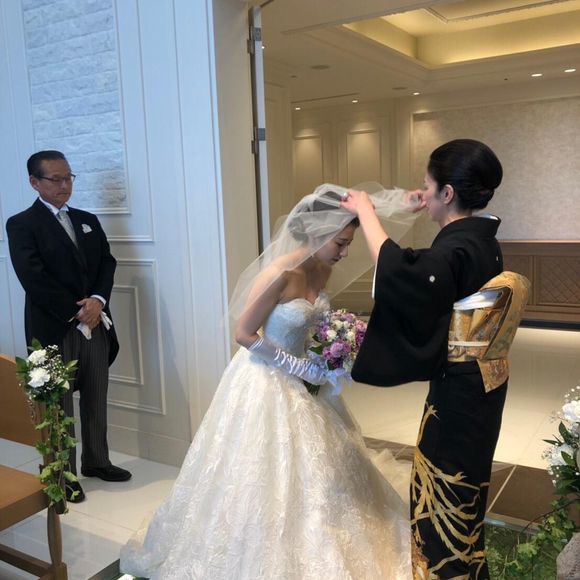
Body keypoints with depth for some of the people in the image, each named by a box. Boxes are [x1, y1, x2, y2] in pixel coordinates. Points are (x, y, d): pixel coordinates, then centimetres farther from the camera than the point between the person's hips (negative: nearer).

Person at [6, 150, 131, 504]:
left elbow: (107, 262, 6)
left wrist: (97, 300, -12)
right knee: (59, 407, 7)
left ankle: (96, 461, 32)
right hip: (54, 329, -5)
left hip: (95, 325, 6)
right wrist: (77, 313, -16)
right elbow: (34, 278, -15)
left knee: (97, 401, 15)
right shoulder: (22, 224, -6)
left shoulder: (88, 220, 13)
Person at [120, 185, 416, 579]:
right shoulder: (279, 274, -27)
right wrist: (303, 368, -19)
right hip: (266, 384, -8)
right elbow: (245, 334, -21)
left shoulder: (323, 270, -2)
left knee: (315, 475, 19)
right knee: (268, 478, 7)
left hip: (304, 384, 8)